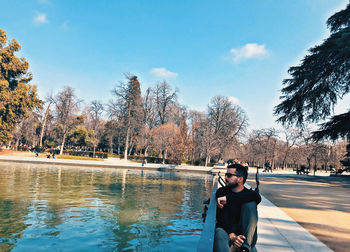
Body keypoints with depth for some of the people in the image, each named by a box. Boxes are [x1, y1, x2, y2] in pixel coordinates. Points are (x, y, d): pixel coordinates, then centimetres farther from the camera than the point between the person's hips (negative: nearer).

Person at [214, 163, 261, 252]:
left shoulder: (249, 193, 6)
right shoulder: (221, 192, 5)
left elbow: (257, 197, -22)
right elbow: (221, 218, -6)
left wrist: (228, 198, -25)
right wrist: (231, 235, -25)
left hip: (246, 235, 1)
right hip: (226, 231, 0)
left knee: (250, 204, -21)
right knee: (219, 232, -37)